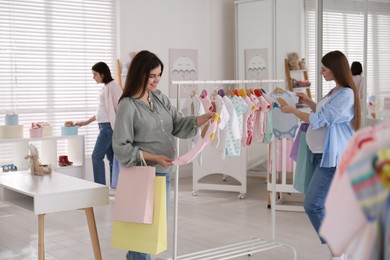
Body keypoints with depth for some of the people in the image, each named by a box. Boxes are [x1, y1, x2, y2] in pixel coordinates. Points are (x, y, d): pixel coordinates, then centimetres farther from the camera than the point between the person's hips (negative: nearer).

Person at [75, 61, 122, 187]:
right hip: (104, 126, 9)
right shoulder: (105, 88, 17)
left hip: (109, 126, -9)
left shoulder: (112, 86, -10)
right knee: (111, 157, 8)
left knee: (97, 156, -8)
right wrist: (86, 122, 25)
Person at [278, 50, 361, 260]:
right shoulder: (335, 92, 14)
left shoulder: (346, 94, -17)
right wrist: (309, 103, 17)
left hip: (332, 157, -10)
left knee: (312, 205, -13)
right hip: (323, 154, 10)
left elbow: (319, 121, -18)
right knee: (325, 205, 12)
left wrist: (291, 110, -8)